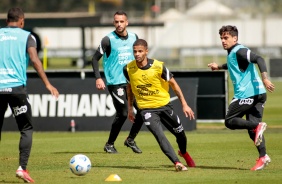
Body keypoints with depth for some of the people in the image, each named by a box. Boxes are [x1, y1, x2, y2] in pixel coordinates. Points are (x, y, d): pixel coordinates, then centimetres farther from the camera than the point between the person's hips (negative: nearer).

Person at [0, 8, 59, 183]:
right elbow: (34, 60, -7)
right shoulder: (26, 36, 7)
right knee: (27, 129, 7)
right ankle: (22, 168, -6)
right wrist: (47, 84, -11)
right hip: (16, 88, -3)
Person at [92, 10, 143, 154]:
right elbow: (95, 59, -6)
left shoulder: (134, 38, 7)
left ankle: (130, 140, 18)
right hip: (115, 82, -6)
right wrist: (98, 78, -15)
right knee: (123, 114, -12)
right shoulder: (108, 40, -8)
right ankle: (109, 145, 5)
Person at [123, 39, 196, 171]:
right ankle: (177, 163, -24)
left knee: (179, 132, 14)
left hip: (164, 105, 1)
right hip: (146, 109, -1)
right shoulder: (128, 69, -11)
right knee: (159, 135, -21)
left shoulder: (158, 66, -17)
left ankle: (184, 153, 45)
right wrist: (130, 108, 13)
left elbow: (173, 84, -5)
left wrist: (184, 104, -5)